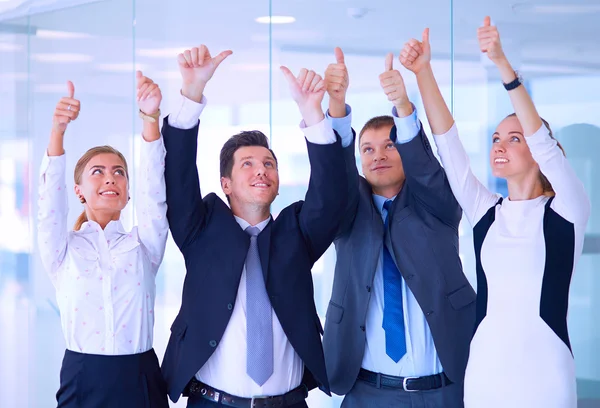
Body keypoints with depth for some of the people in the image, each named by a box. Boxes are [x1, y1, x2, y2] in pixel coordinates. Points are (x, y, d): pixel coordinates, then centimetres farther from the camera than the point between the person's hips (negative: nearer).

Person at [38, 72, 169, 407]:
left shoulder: (144, 244, 8)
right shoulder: (63, 247, 7)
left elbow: (154, 190, -6)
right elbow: (51, 196, -8)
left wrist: (151, 118, -20)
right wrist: (58, 131, -25)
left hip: (140, 380, 1)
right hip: (82, 380, 0)